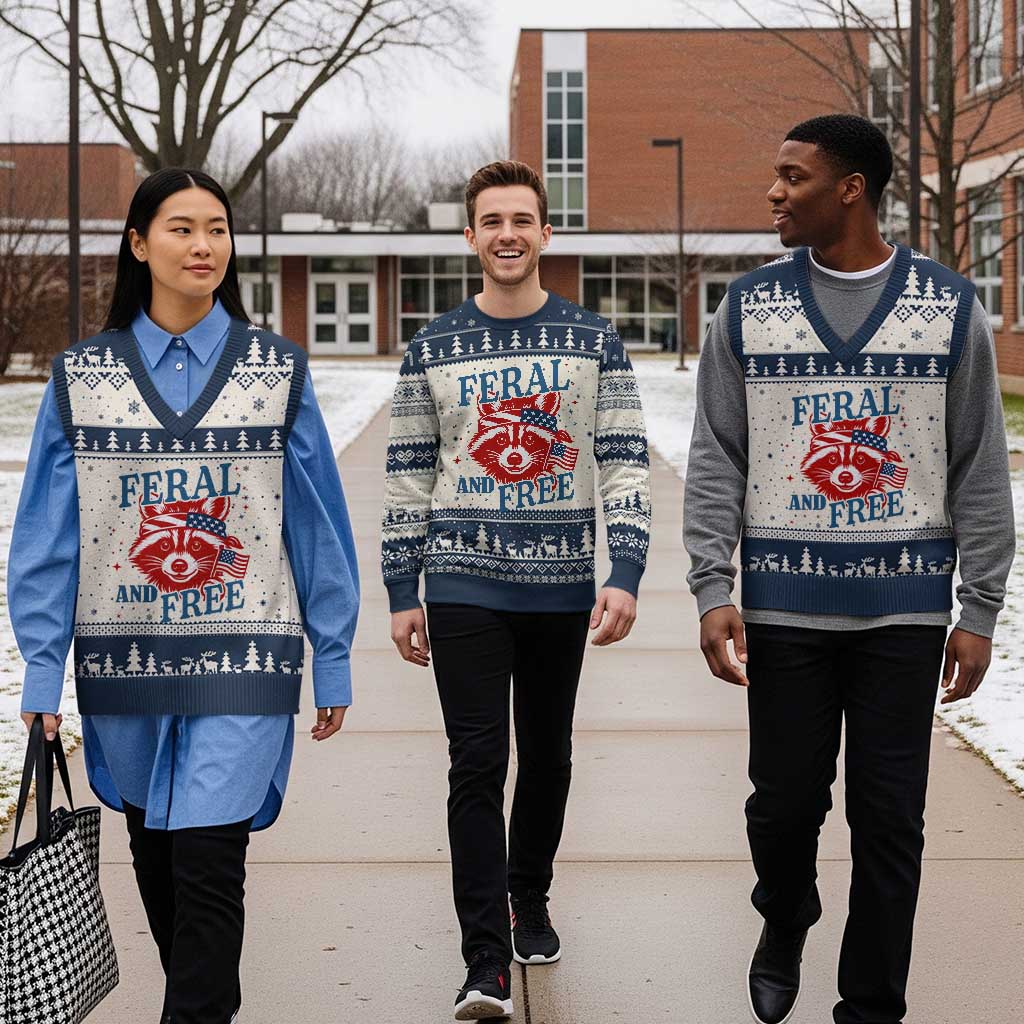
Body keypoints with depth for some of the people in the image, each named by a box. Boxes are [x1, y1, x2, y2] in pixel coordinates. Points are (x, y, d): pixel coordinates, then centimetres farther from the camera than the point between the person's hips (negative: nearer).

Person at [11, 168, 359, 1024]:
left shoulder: (278, 370, 2)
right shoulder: (83, 376, 3)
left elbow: (318, 525, 3)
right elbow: (47, 534, 2)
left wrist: (333, 663, 2)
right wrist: (42, 671, -2)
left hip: (241, 659, -2)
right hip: (124, 659, 2)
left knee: (207, 860, -11)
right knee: (156, 858, 14)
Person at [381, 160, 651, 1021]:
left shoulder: (595, 342, 2)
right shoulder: (433, 349, 4)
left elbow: (626, 466, -1)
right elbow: (408, 478, 6)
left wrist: (625, 577, -12)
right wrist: (401, 595, 3)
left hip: (561, 587, 1)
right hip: (464, 586, -1)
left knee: (547, 756, 13)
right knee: (478, 764, -7)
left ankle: (530, 902, 35)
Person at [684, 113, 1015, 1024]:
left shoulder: (951, 308, 1)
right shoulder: (750, 309, 4)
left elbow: (981, 472, 3)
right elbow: (715, 462, 4)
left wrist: (980, 611, -1)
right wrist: (712, 589, -5)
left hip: (904, 608, -1)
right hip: (785, 604, 1)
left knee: (889, 821, 2)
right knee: (785, 801, 7)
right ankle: (784, 927, 38)